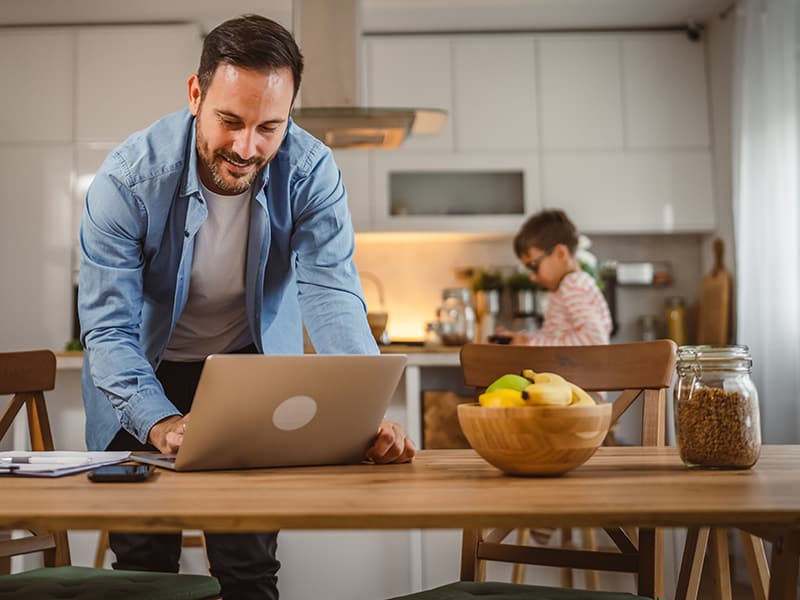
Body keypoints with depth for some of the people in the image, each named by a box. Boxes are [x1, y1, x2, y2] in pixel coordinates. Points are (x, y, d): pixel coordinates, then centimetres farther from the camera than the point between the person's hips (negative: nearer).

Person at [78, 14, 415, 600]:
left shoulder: (311, 172, -21)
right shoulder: (129, 178, -26)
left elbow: (332, 298, -28)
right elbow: (108, 327, -26)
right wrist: (160, 422, -44)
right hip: (145, 375, -1)